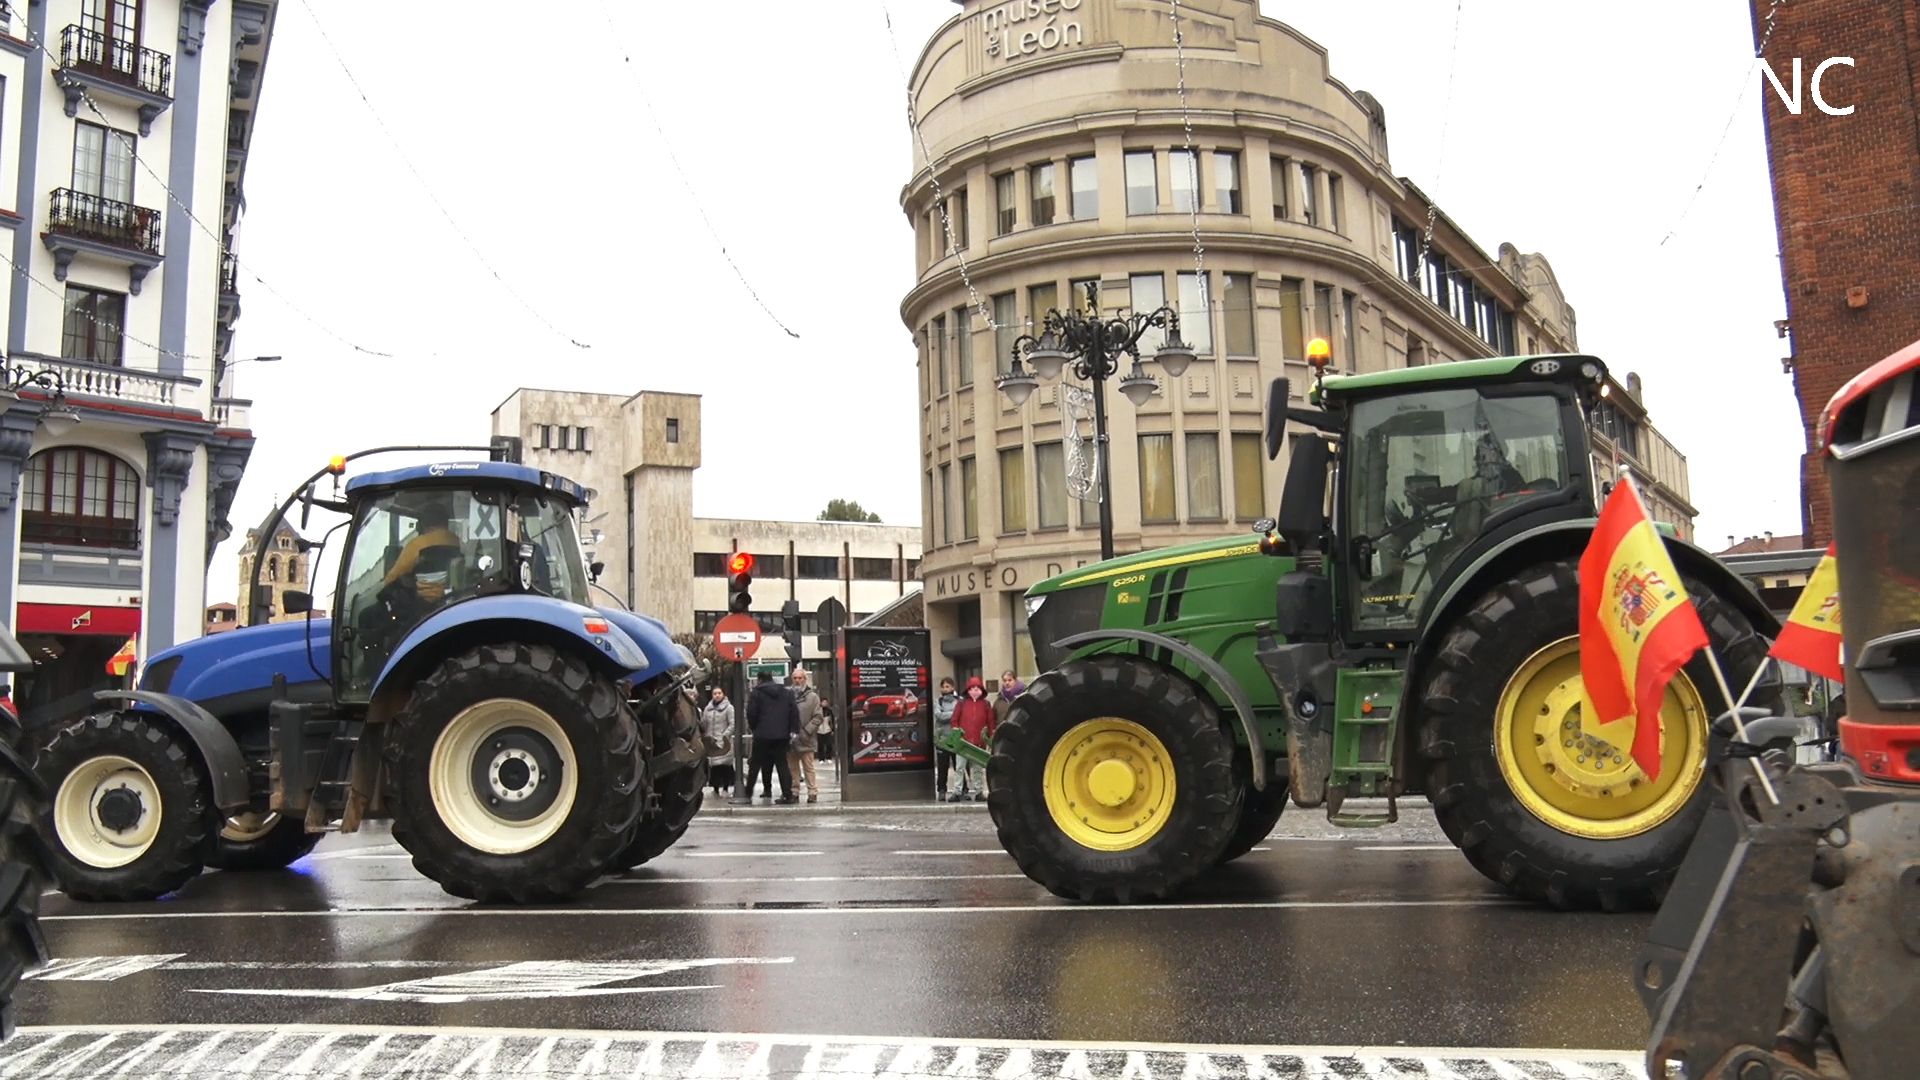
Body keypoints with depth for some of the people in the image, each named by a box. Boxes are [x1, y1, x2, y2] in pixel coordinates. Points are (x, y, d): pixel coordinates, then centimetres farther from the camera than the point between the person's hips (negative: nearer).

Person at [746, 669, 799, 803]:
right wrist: (794, 730, 6)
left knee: (755, 765, 6)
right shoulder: (786, 693, 11)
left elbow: (751, 713, -6)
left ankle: (748, 793, 9)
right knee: (782, 764, 4)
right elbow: (794, 712, 6)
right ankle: (787, 795, -3)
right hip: (782, 735, 3)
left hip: (762, 735, -3)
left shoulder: (756, 693, -2)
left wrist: (752, 727, 12)